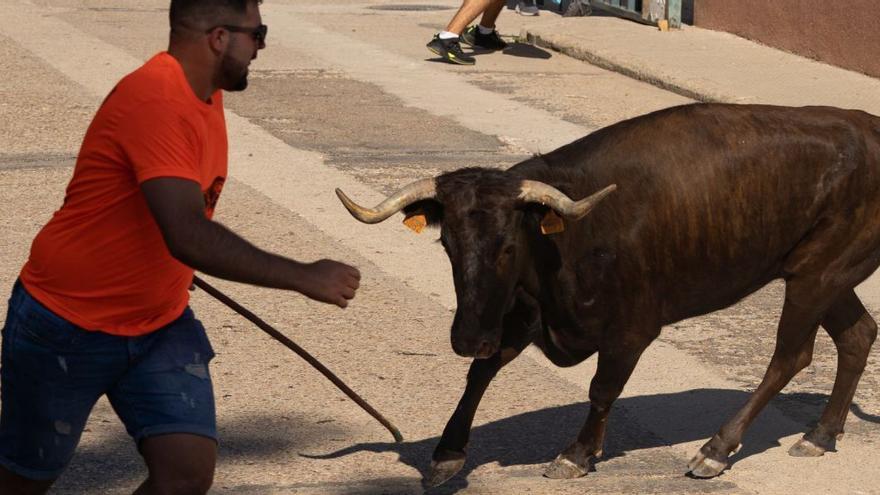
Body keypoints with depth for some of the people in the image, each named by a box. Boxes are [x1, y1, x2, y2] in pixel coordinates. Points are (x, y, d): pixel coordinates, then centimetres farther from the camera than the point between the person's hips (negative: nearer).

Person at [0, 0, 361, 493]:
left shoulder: (205, 94, 3)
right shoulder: (154, 100, -27)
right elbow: (189, 237, -35)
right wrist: (303, 277, -31)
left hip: (160, 325, 7)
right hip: (67, 325, -7)